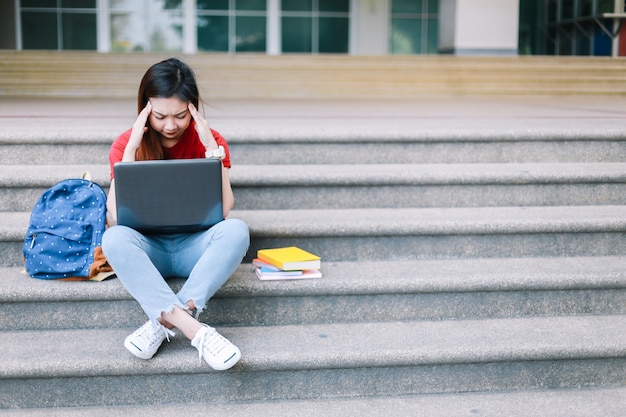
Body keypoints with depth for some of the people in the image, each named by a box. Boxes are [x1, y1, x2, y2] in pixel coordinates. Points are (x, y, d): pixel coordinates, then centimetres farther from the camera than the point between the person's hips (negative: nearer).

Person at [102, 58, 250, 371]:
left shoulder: (210, 140, -3)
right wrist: (131, 148, -19)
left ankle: (164, 320, -37)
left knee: (236, 230, -31)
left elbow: (224, 210, -14)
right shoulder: (127, 143, -3)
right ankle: (193, 329, -43)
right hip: (148, 248, 0)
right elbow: (116, 217, -14)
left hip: (195, 245, 0)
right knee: (114, 238, -34)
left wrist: (212, 147, -21)